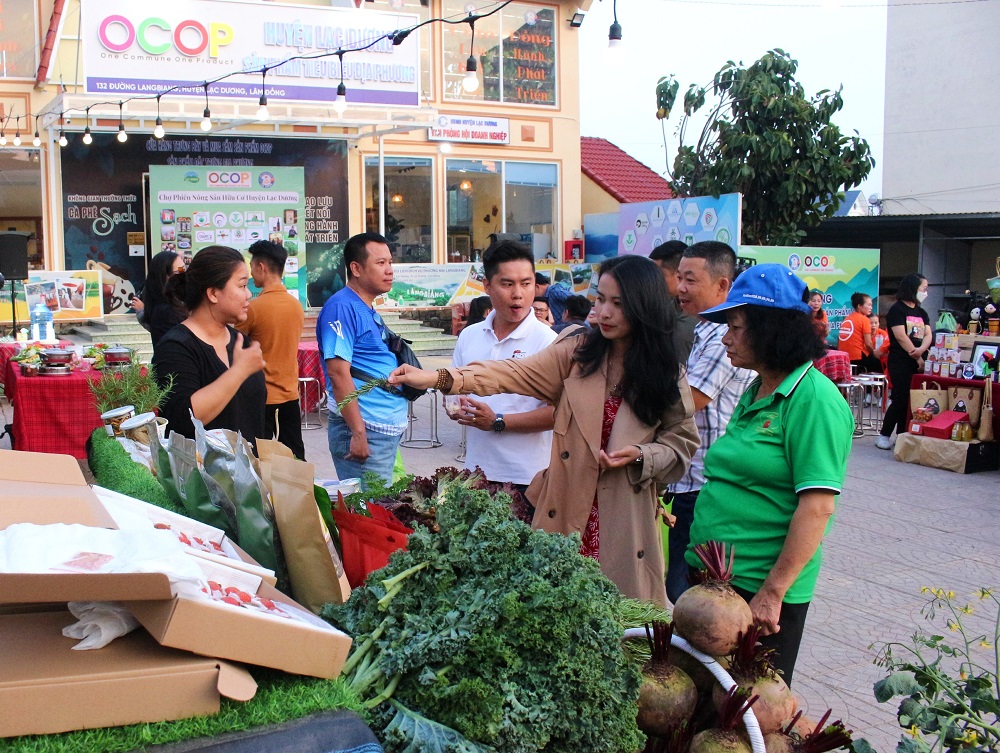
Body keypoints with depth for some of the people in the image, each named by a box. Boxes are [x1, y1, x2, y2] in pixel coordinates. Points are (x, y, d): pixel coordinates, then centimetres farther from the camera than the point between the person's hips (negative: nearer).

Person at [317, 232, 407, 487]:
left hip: (388, 429, 10)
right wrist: (358, 433, -23)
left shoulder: (370, 312, 16)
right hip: (364, 430, -10)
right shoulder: (342, 307, -13)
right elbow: (338, 373, -20)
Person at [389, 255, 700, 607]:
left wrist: (640, 455, -13)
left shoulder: (667, 374, 1)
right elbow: (515, 373, -11)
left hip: (626, 517, -1)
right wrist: (439, 378, -24)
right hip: (568, 510, 1)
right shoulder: (576, 353, 1)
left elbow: (682, 444, 7)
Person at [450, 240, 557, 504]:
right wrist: (457, 409, -4)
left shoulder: (547, 340, -9)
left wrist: (498, 422, -17)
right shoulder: (469, 336, 9)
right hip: (475, 470, 5)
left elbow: (558, 411, -15)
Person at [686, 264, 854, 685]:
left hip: (763, 588, -8)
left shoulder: (814, 399, -16)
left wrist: (772, 593, -21)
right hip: (712, 573, 8)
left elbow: (818, 507, -21)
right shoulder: (756, 393, 11)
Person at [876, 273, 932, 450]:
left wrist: (921, 350, -16)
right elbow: (901, 337, -13)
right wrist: (918, 358, -14)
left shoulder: (922, 313, 18)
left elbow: (928, 335, 6)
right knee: (901, 399, -10)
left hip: (917, 361, 7)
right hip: (900, 361, -7)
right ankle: (884, 435, -1)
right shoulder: (897, 309, -4)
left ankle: (902, 435, 12)